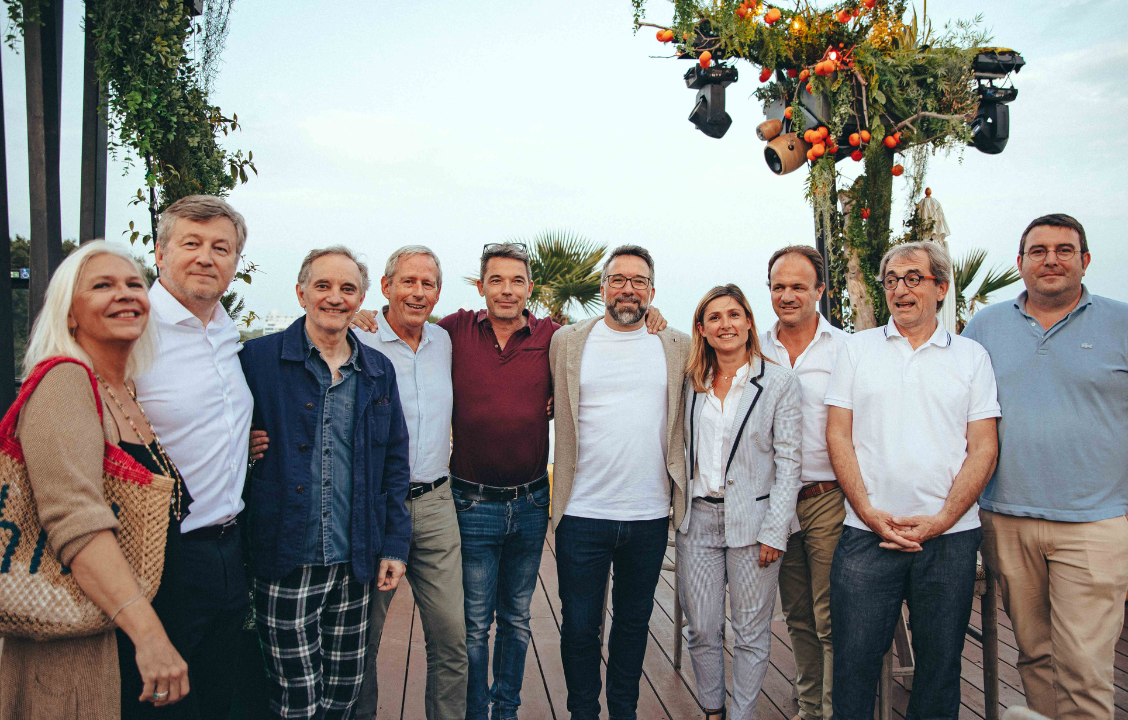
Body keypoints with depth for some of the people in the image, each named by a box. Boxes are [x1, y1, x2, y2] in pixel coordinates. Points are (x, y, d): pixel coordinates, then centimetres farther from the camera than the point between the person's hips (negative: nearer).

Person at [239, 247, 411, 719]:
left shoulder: (379, 371, 8)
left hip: (354, 563, 4)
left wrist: (394, 545, 7)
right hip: (285, 563, -4)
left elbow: (394, 462, 10)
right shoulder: (257, 359, -5)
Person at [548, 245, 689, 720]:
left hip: (650, 515, 2)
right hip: (582, 512, -1)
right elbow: (546, 400, 14)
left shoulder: (678, 347, 5)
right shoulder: (567, 341, 2)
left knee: (634, 623, 17)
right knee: (579, 627, 9)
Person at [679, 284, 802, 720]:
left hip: (751, 520, -3)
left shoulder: (779, 382, -3)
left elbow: (789, 461, -6)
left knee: (751, 632, 7)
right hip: (697, 517, 3)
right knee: (702, 629, 9)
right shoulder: (691, 382, 8)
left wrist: (775, 531, -10)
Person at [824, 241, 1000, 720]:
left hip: (950, 537, 1)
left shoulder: (972, 357, 7)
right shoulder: (857, 349, 8)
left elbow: (983, 448, 2)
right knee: (854, 661, 2)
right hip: (866, 534, 0)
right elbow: (838, 435, 3)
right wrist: (869, 512, -8)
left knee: (940, 662, 11)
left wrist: (941, 520, -10)